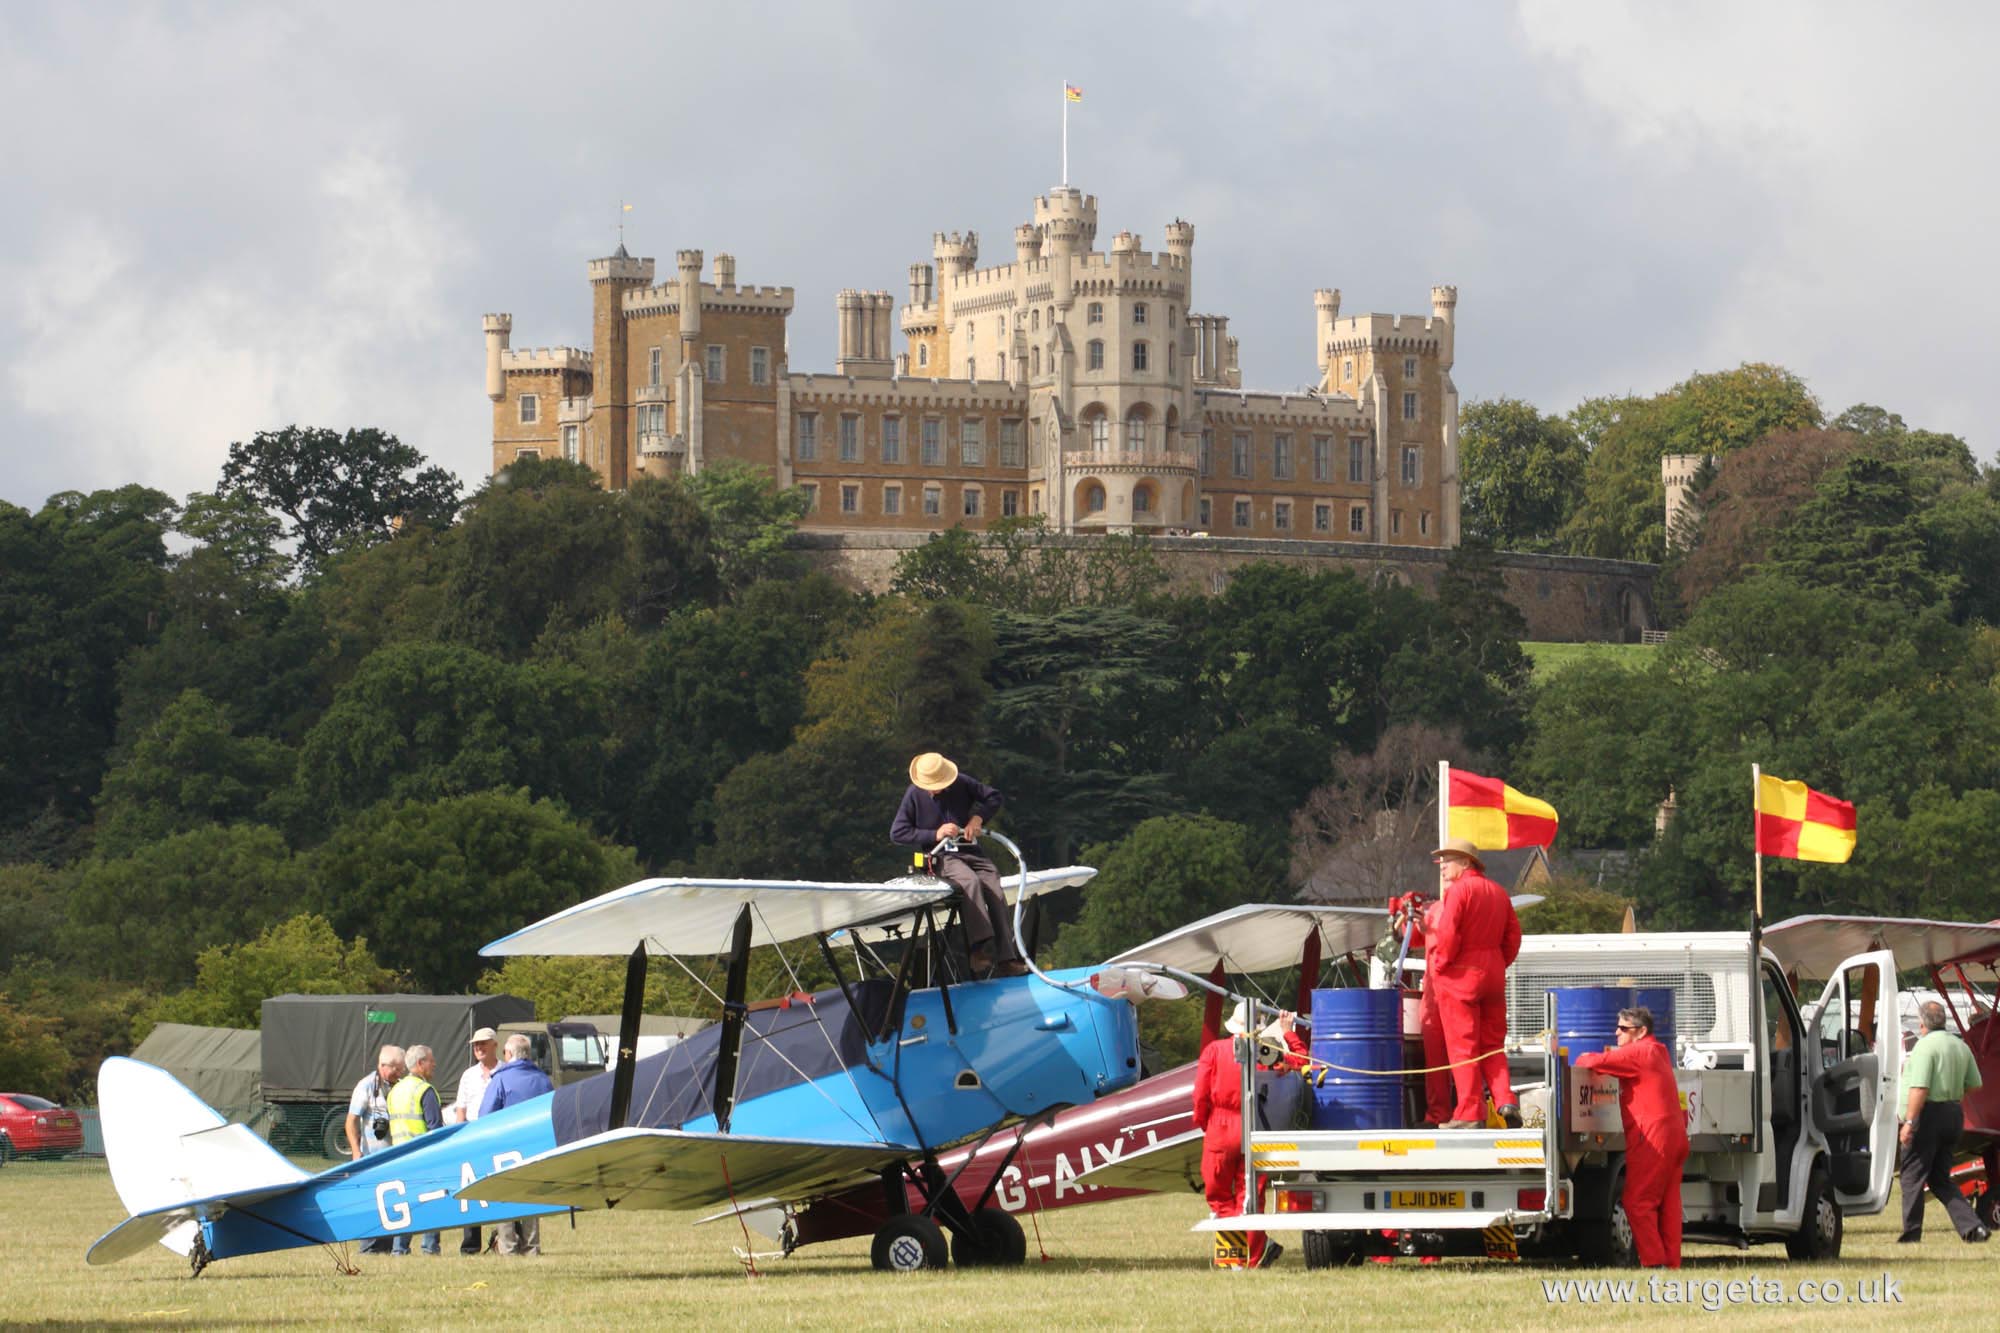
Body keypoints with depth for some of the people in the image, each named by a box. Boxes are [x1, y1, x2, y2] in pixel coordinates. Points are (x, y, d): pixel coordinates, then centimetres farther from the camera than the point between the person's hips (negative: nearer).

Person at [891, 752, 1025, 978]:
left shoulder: (961, 784, 5)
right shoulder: (914, 795, -1)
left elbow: (995, 797, 14)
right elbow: (897, 834, -2)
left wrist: (978, 818, -6)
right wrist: (934, 834, -12)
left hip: (969, 851, 3)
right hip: (941, 857, -3)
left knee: (995, 892, -21)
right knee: (971, 880, -35)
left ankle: (1007, 960, -24)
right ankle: (981, 949, -43)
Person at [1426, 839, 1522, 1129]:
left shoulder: (1458, 890, -10)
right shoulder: (1497, 892, 13)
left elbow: (1447, 934, -18)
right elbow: (1513, 934, 12)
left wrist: (1436, 968, -7)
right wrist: (1499, 964, 16)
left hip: (1460, 974, -7)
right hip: (1493, 973, 7)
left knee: (1462, 1047, -3)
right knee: (1492, 1045, 13)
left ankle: (1469, 1113, -3)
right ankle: (1505, 1099, -3)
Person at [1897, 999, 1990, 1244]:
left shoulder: (1925, 1045, -14)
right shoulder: (1961, 1047, 11)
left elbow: (1919, 1088, -22)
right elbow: (1975, 1084, 16)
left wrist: (1909, 1122, -22)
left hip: (1929, 1113, -8)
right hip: (1954, 1113, 8)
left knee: (1913, 1175, 3)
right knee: (1940, 1179, 13)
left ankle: (1911, 1233, 5)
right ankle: (1972, 1226, 1)